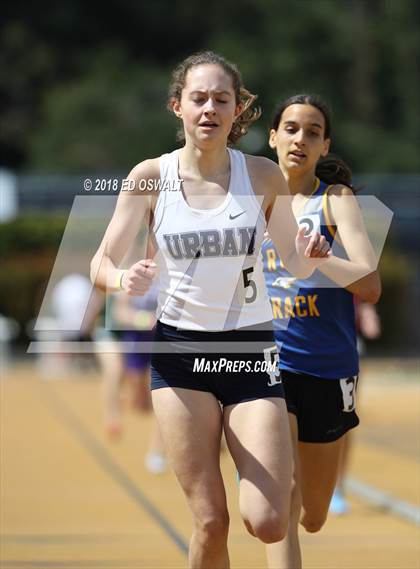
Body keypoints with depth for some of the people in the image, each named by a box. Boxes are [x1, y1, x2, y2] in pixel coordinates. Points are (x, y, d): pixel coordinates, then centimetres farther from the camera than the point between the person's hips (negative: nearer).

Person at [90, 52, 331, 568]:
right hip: (179, 351, 0)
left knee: (267, 523, -11)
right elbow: (101, 265, -3)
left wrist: (309, 256, -18)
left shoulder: (263, 176, -2)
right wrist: (123, 279, -26)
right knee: (209, 521, -5)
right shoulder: (150, 178, -3)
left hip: (250, 349, 0)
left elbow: (295, 265, 6)